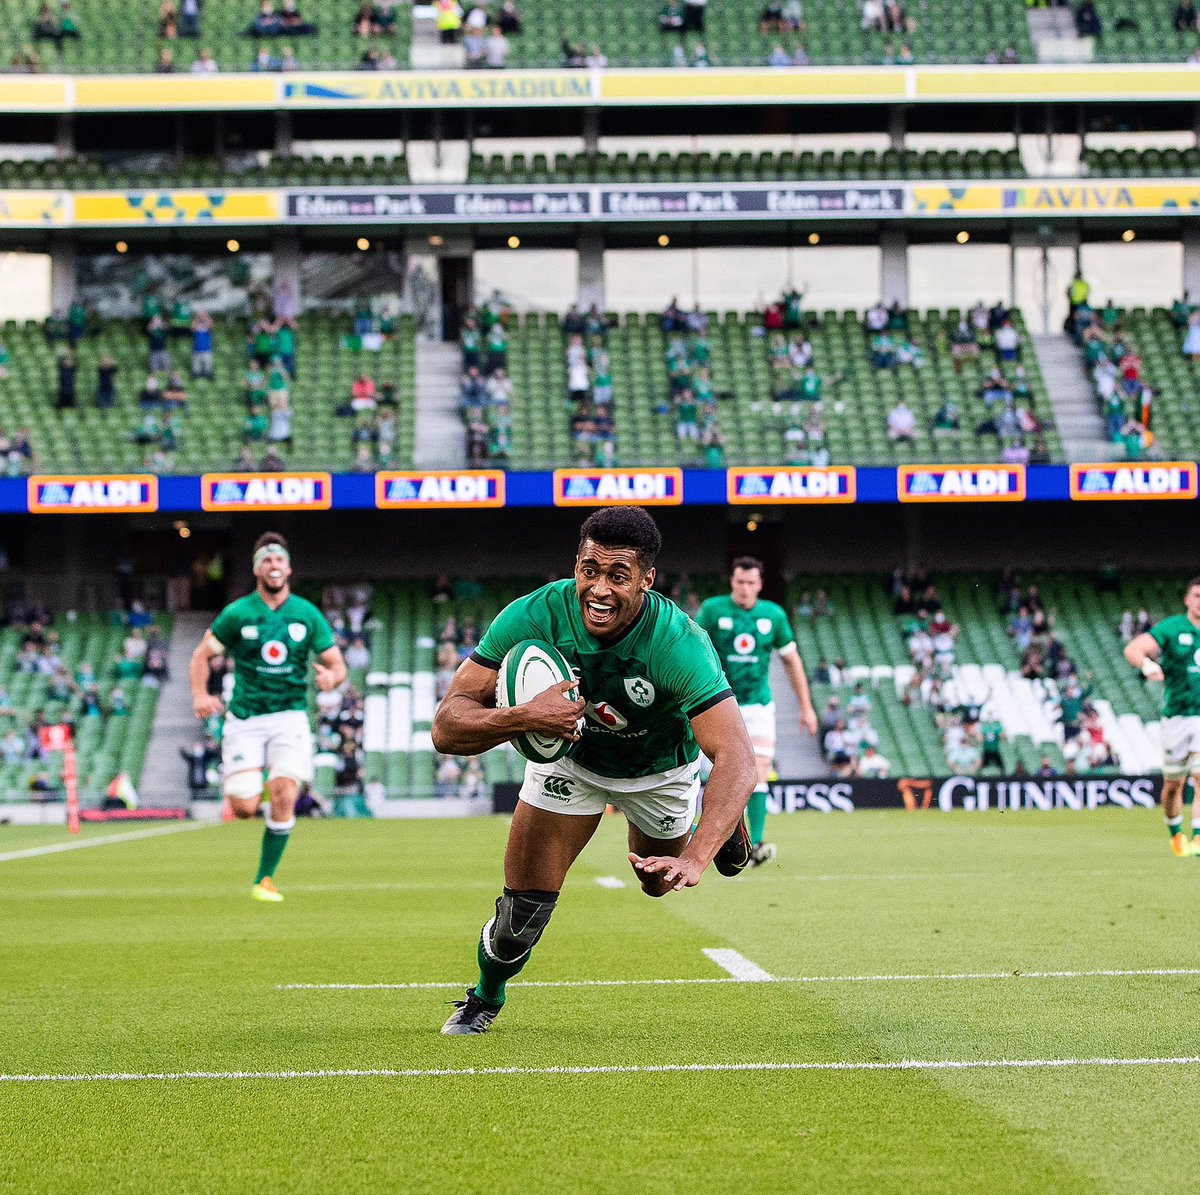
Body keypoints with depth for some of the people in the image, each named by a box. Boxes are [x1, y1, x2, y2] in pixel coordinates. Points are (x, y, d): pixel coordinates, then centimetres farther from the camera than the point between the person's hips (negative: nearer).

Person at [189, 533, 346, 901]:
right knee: (245, 808, -12)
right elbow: (201, 655, 6)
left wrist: (331, 677, -17)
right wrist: (200, 695, -12)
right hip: (245, 719, -1)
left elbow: (337, 665, 8)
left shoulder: (308, 615, 5)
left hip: (290, 716, 1)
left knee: (284, 796, -19)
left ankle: (265, 879, -4)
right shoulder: (237, 614, 0)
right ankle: (248, 785, 28)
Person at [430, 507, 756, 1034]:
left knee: (658, 882, 22)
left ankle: (723, 823, 54)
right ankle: (485, 998, 28)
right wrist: (522, 718, -54)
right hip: (568, 750, 0)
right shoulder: (536, 616, -35)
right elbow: (447, 728, -34)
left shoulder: (679, 644, -40)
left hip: (658, 767, 0)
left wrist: (694, 859, -60)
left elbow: (737, 759, -47)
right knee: (523, 910, -6)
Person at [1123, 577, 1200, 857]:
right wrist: (1147, 663, -37)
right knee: (1173, 783, 8)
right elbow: (1132, 649, -16)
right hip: (1176, 715, -1)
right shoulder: (1171, 628, -4)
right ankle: (1176, 835, 30)